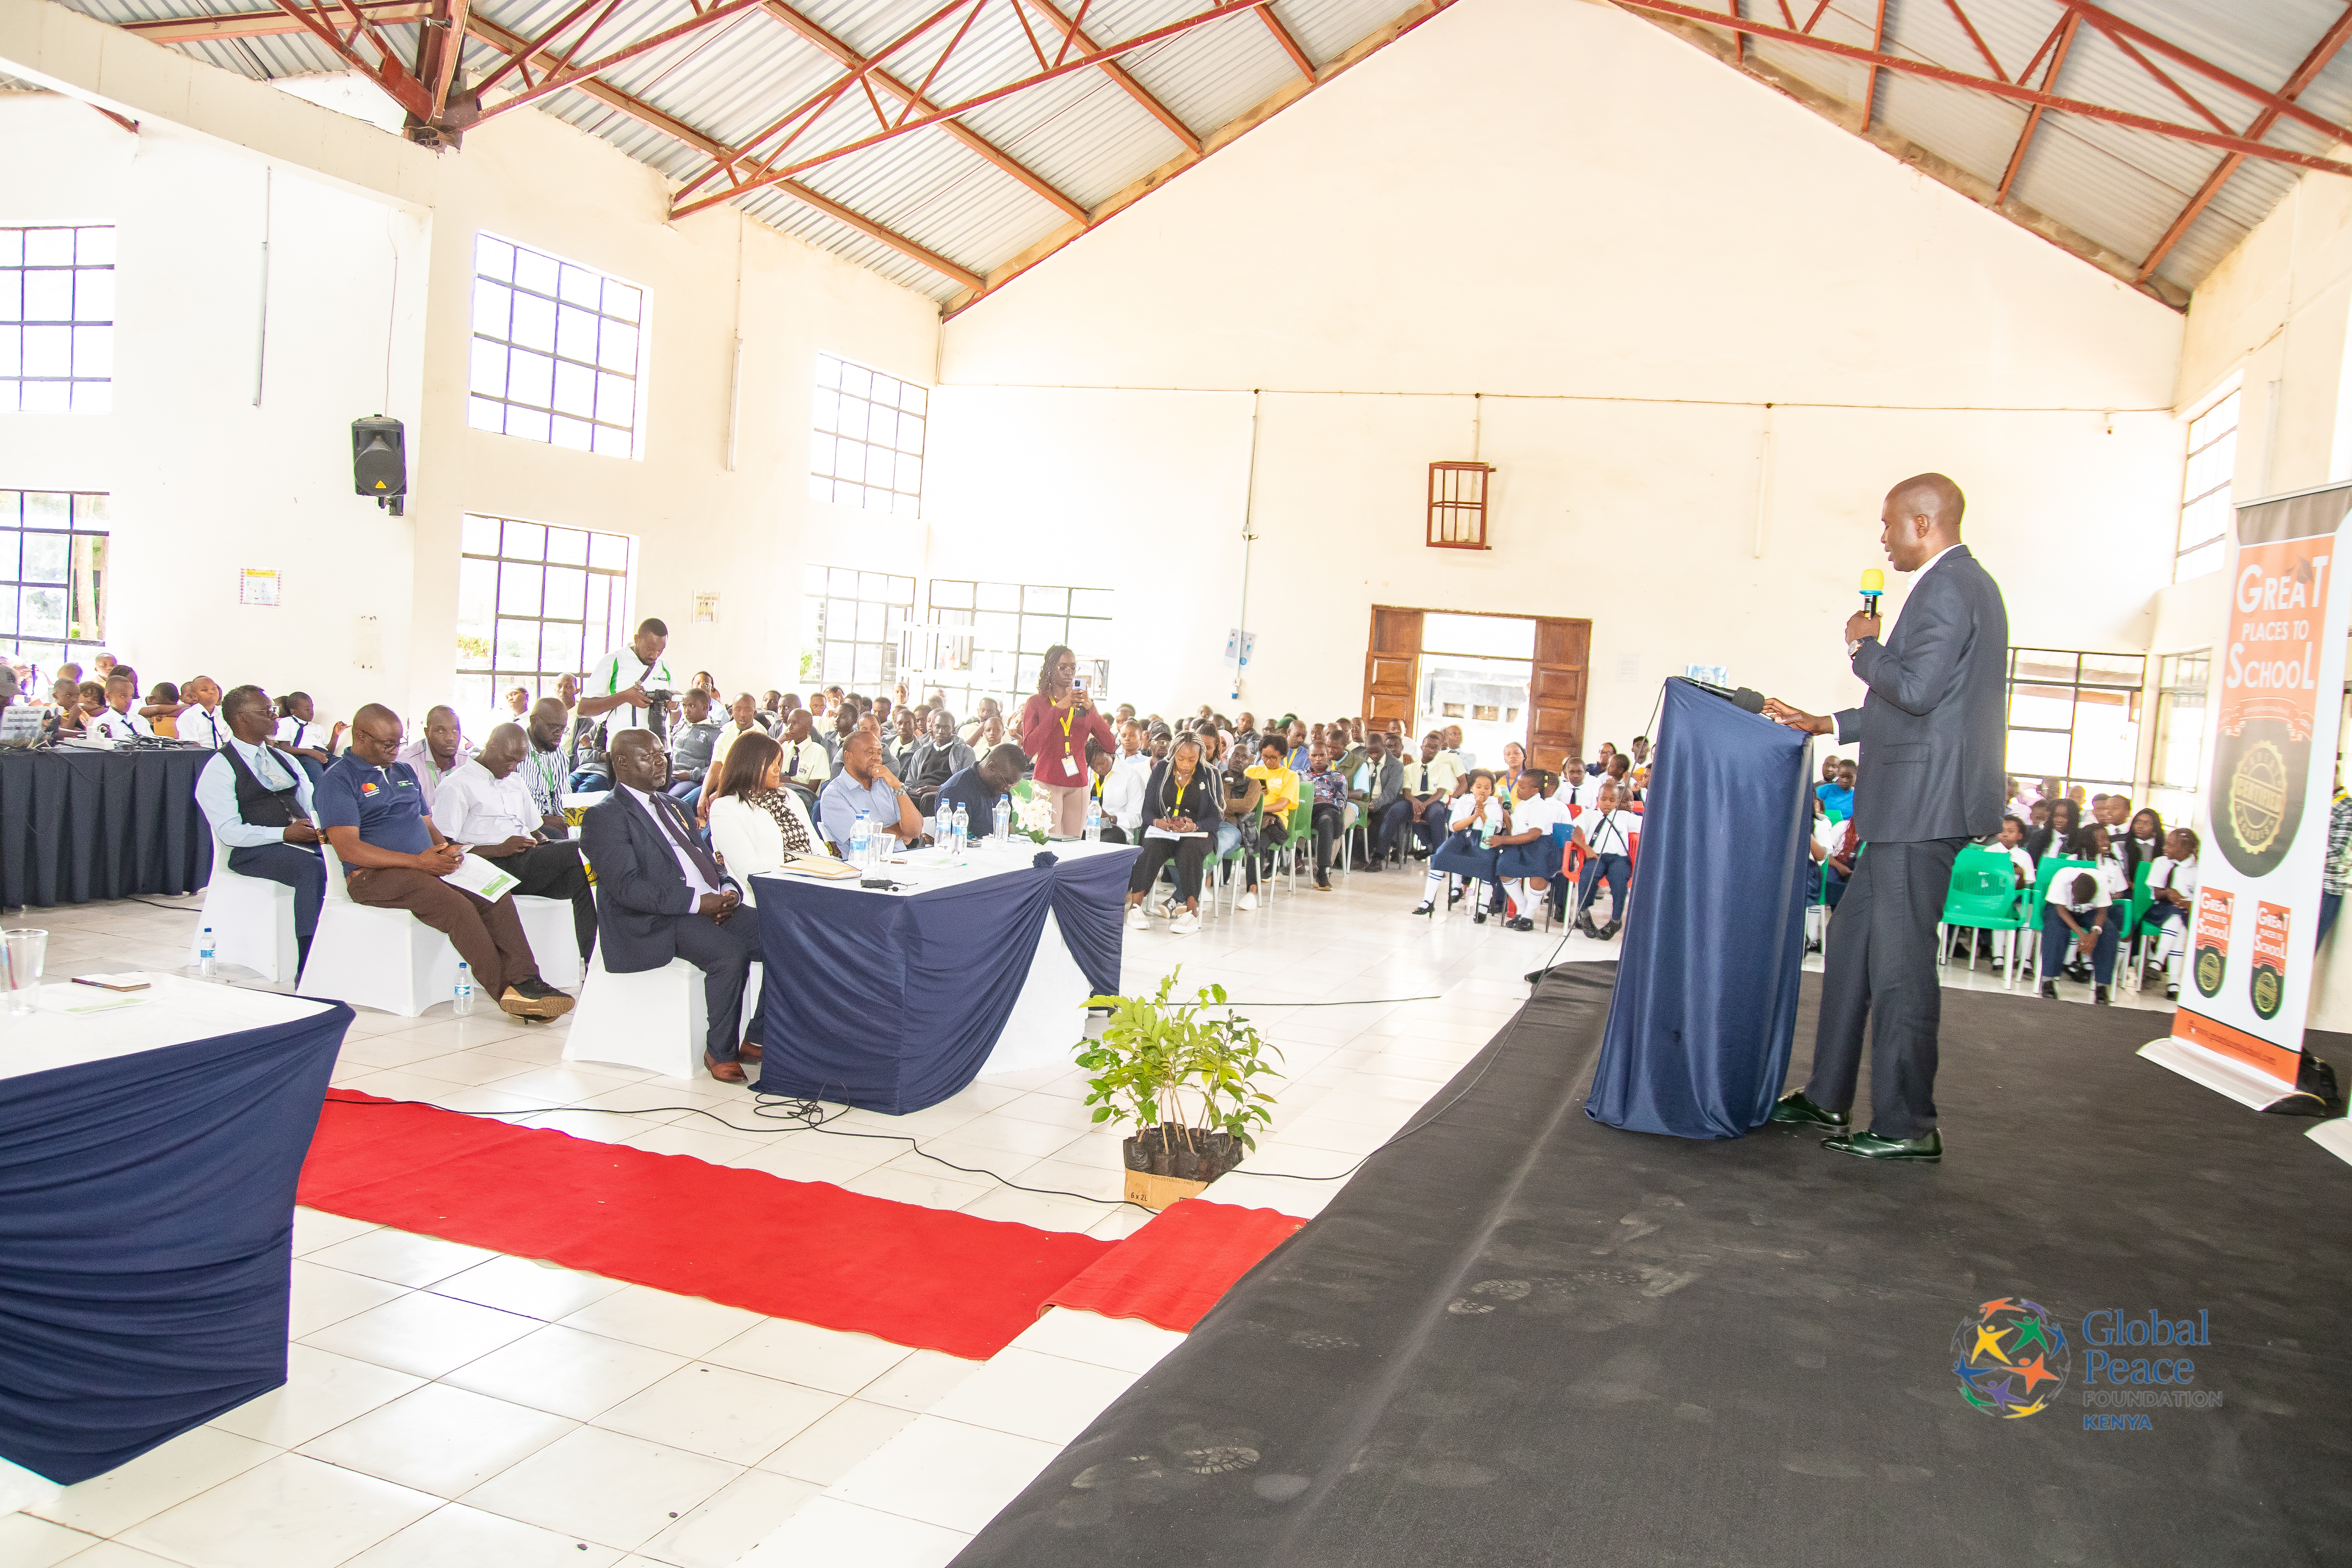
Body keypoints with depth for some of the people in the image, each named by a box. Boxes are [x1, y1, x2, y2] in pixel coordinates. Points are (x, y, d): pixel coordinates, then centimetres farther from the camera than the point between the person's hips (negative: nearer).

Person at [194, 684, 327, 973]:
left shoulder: (285, 760, 23)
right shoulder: (219, 770, 3)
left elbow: (313, 805, 17)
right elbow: (229, 831, -7)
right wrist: (284, 834, -19)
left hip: (305, 841, 6)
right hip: (255, 851, -6)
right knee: (313, 868, -36)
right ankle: (308, 969, -39)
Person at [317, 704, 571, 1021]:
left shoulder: (405, 772, 23)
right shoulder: (337, 780, -1)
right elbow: (348, 849, -12)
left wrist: (446, 850, -1)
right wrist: (417, 862, -20)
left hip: (428, 866, 7)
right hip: (375, 876, -7)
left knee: (497, 895, -20)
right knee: (457, 906, -32)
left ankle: (524, 983, -31)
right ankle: (507, 991, -26)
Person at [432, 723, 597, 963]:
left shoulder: (517, 781, 28)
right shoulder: (457, 785, 5)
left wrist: (545, 843, 6)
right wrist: (497, 850, -14)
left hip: (528, 863, 7)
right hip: (494, 868, -6)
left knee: (579, 875, -28)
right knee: (577, 850, -28)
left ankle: (590, 962, -36)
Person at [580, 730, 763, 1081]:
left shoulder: (672, 806, 24)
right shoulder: (605, 816, -4)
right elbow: (627, 887, -16)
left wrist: (728, 891, 0)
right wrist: (698, 902, -21)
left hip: (711, 907, 8)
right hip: (655, 923, -8)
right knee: (730, 952, -32)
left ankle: (757, 1038, -1)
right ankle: (720, 1051, -14)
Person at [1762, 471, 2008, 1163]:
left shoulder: (1948, 588, -13)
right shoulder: (1959, 585, 21)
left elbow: (1916, 691, -23)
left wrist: (1864, 647, -6)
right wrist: (1825, 725, 27)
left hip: (1922, 805, -11)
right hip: (1912, 805, 11)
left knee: (1900, 962, -5)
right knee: (1852, 941, 14)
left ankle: (1908, 1127, 4)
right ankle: (1828, 1098, 22)